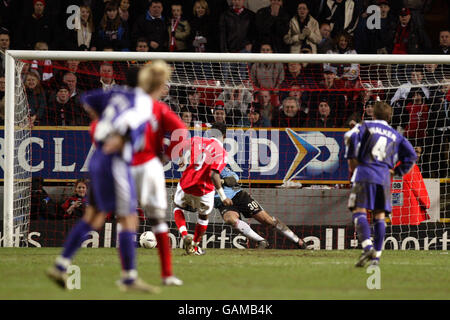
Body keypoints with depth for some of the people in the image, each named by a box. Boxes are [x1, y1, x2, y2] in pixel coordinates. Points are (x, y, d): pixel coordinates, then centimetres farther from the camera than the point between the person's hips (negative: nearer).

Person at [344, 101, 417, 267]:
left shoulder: (366, 126, 10)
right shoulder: (395, 135, 20)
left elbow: (350, 136, -10)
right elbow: (411, 155, 14)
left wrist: (351, 159, -2)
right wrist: (397, 171, 17)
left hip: (364, 173, -3)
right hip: (384, 177, 3)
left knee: (359, 211, -8)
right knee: (379, 215, 7)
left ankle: (367, 246, -29)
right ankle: (377, 255, 2)